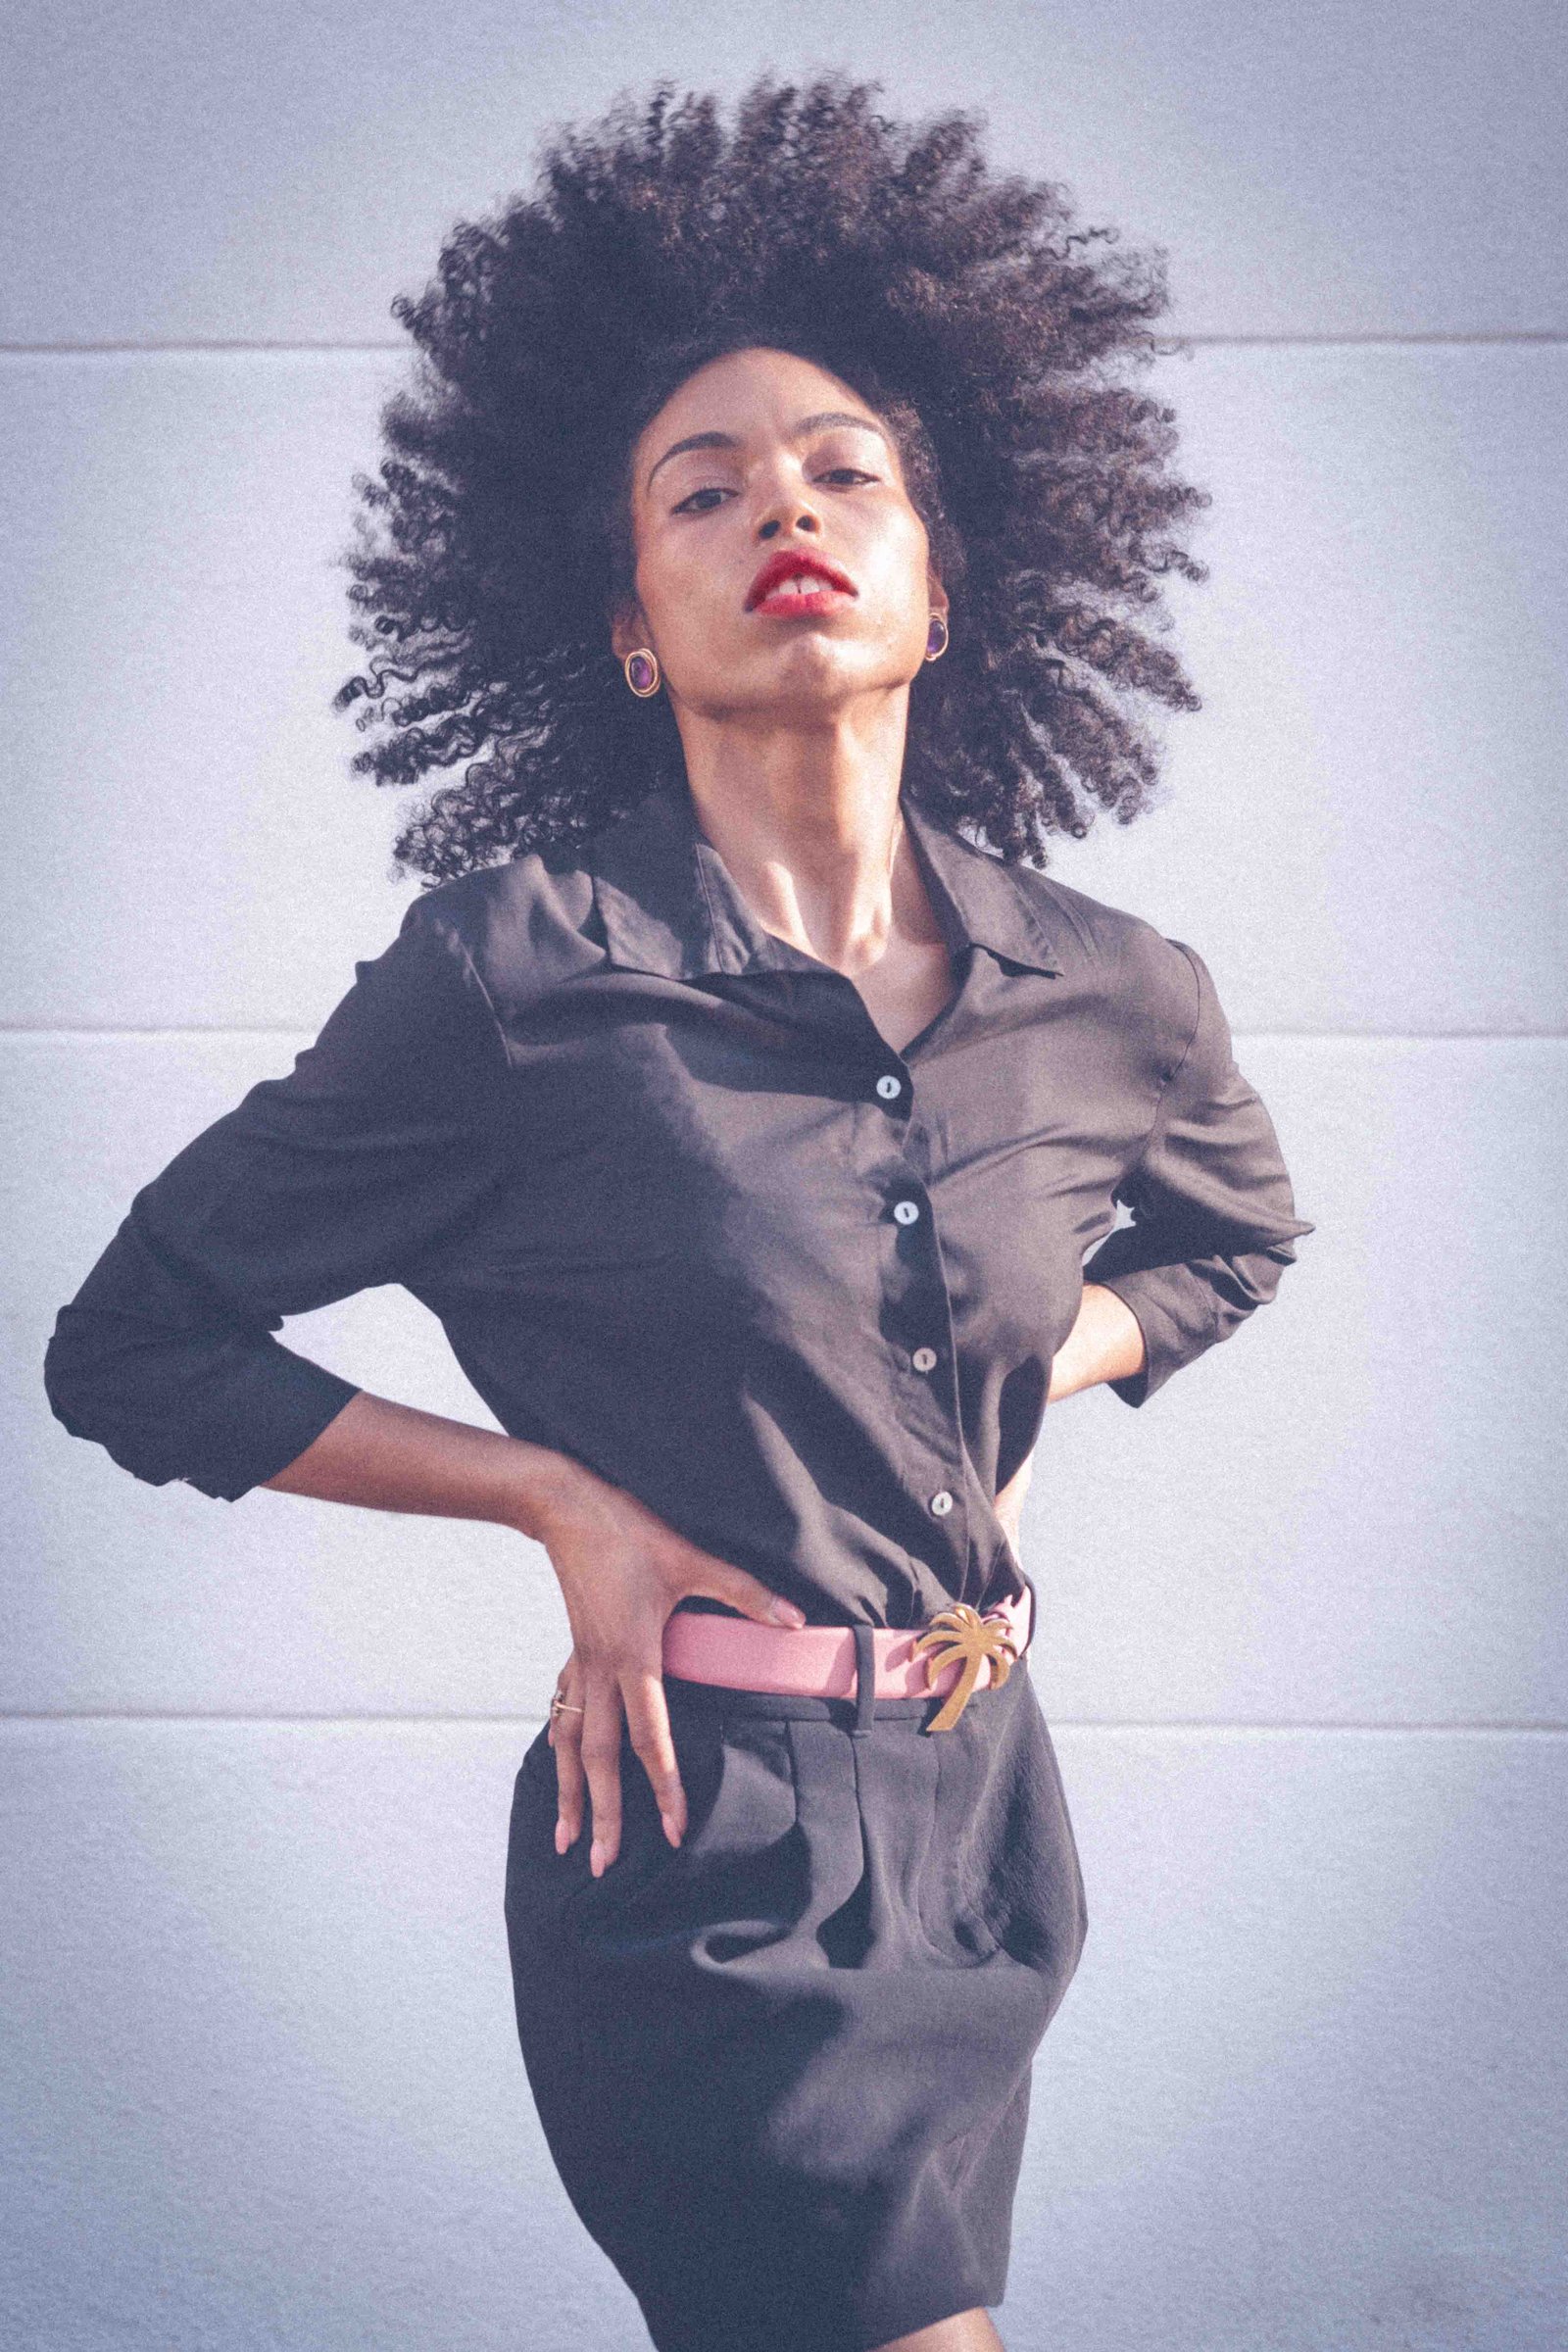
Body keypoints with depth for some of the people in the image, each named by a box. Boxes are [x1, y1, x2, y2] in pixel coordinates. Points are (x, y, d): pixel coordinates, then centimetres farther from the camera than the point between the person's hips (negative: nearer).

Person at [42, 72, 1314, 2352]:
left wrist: (1019, 1403, 6)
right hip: (704, 1850, -5)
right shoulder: (521, 973, -12)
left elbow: (1235, 1230, 24)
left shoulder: (1116, 1000, 0)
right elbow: (138, 1346, -4)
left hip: (979, 1818, 5)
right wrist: (565, 1498, -11)